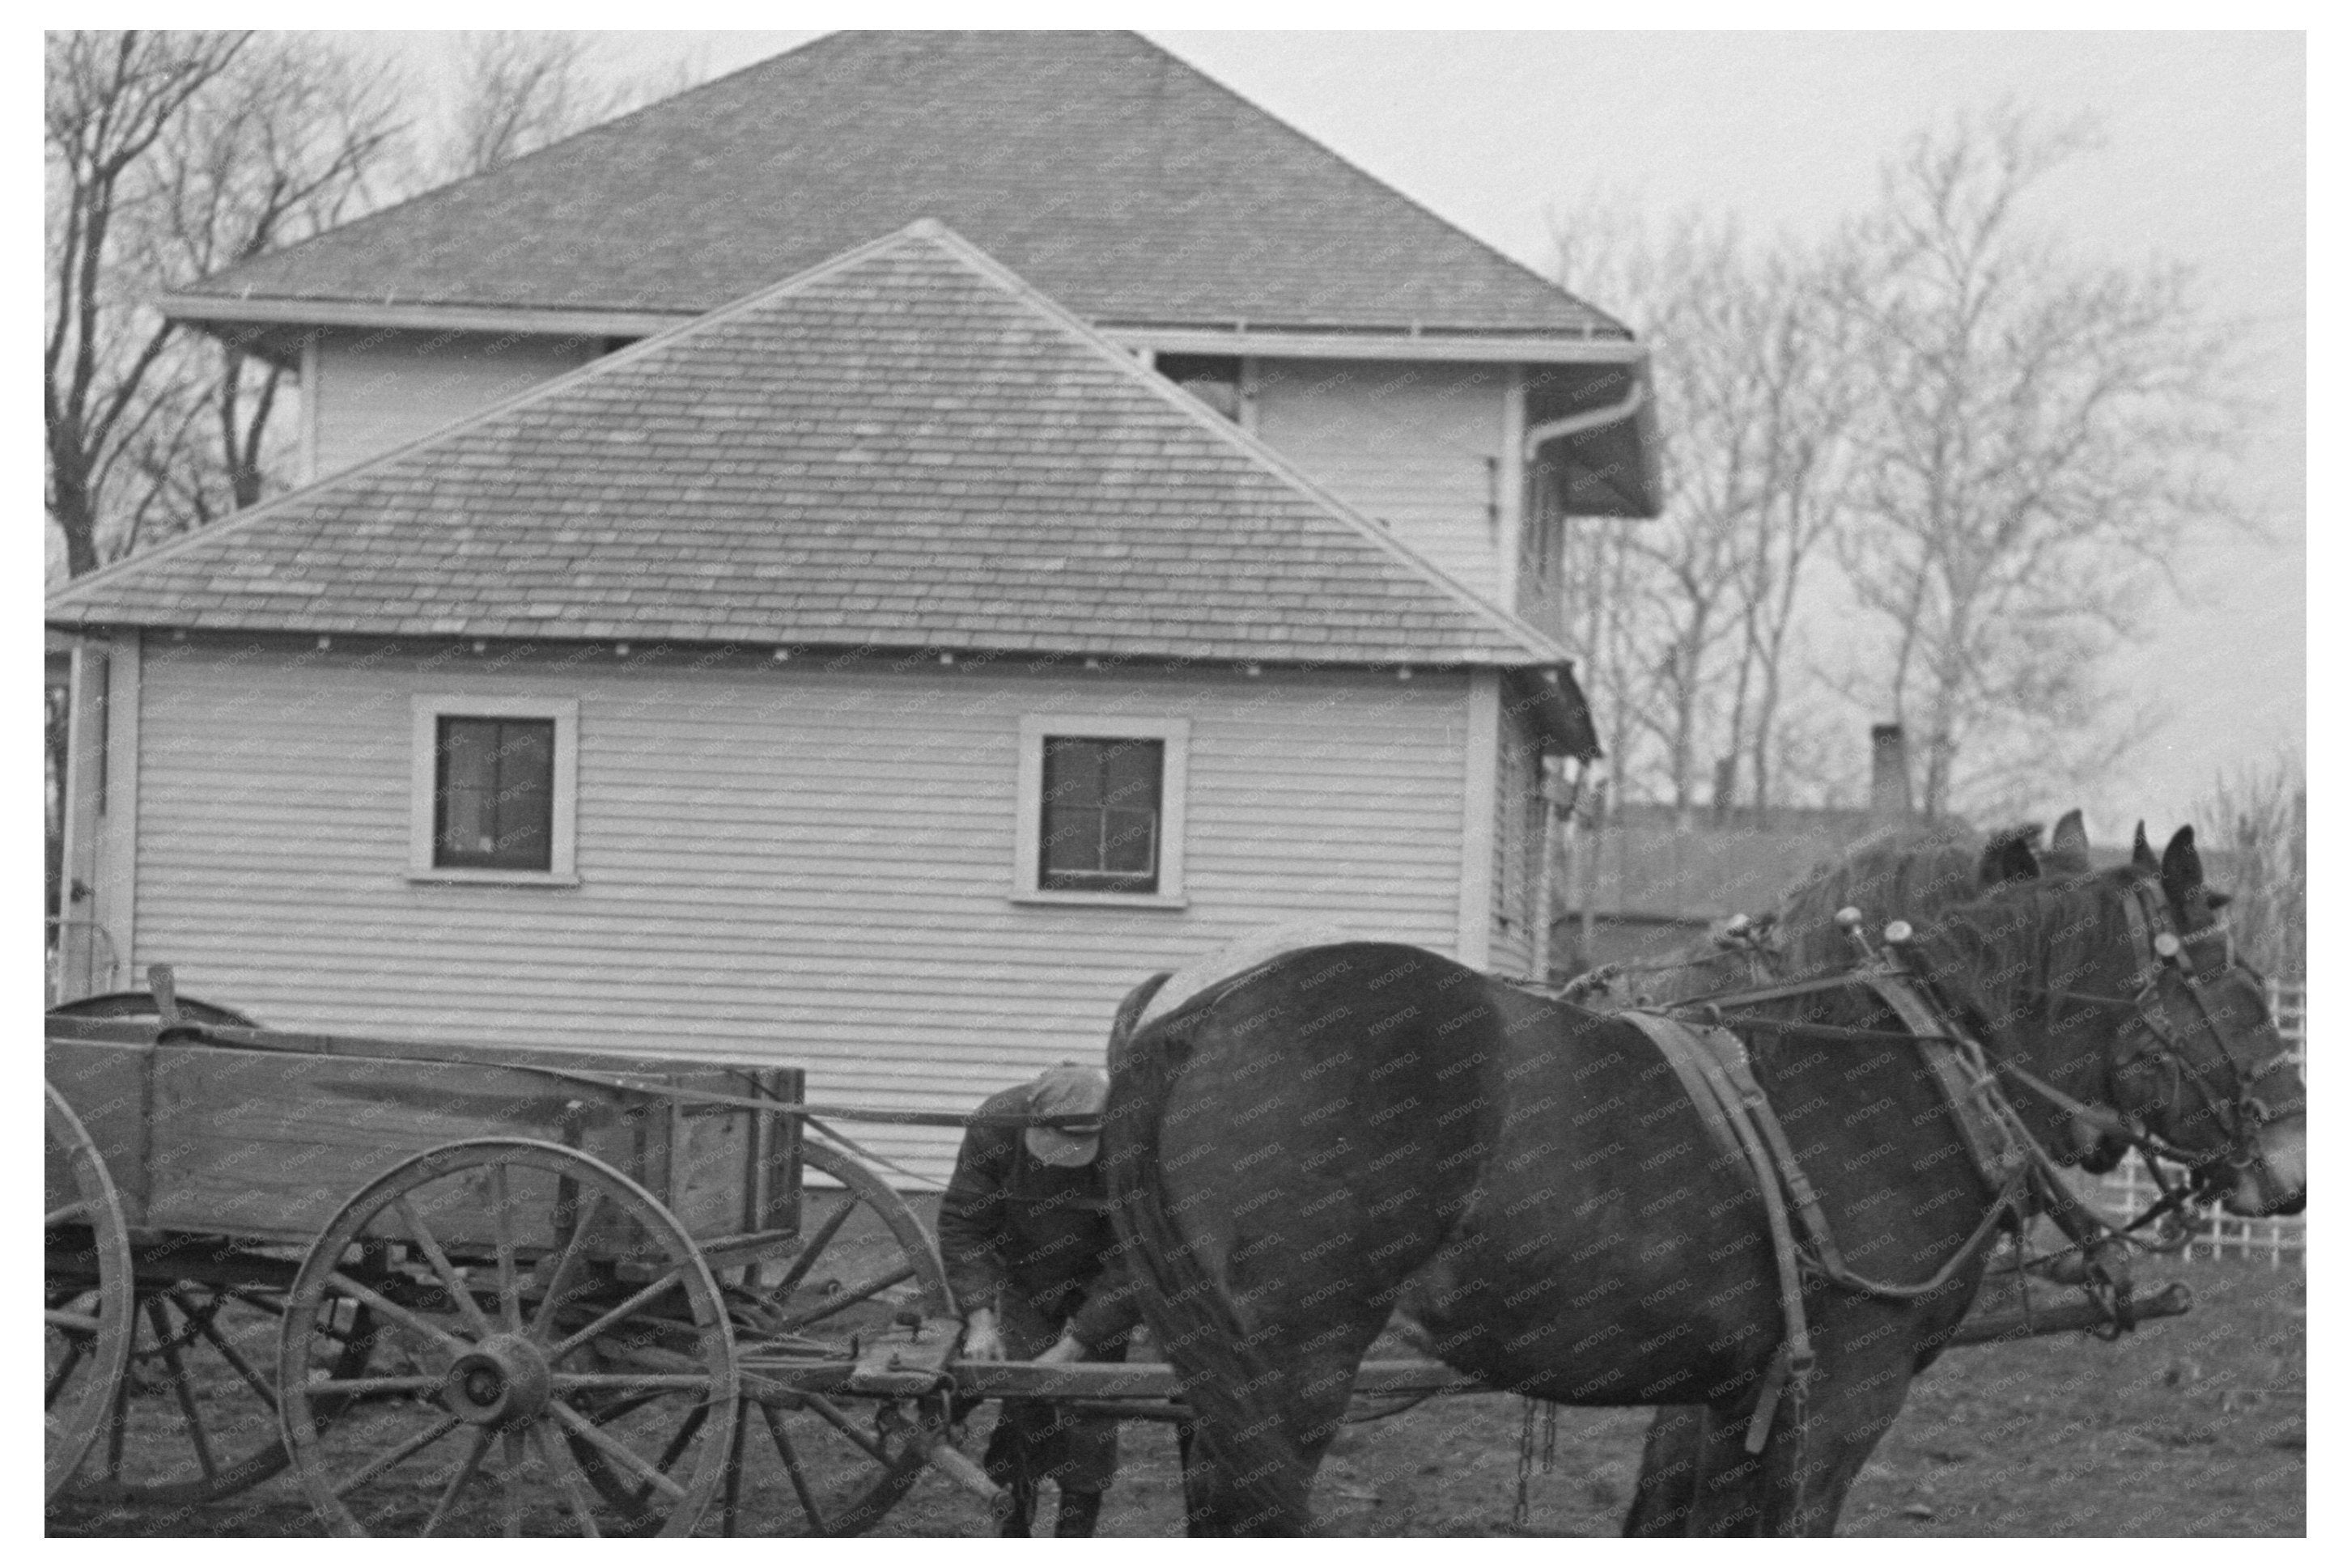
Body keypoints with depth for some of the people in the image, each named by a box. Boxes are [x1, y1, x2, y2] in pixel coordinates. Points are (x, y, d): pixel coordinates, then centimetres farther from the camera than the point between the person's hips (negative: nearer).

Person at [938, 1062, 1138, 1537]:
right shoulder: (996, 1123, -26)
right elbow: (961, 1224, -19)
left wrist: (1070, 1350, -31)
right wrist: (980, 1320, -29)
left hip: (1098, 1281, -2)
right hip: (1024, 1278, 2)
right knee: (1023, 1397, -7)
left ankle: (1076, 1532, 0)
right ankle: (1012, 1513, 15)